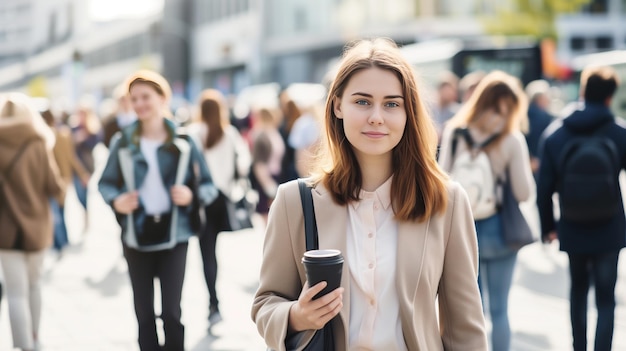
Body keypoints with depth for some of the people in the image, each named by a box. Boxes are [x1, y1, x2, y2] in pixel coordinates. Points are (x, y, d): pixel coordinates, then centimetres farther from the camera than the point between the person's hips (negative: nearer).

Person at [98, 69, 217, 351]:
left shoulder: (183, 141, -3)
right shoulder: (122, 142, -1)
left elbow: (208, 186, 2)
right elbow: (105, 183, 8)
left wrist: (191, 195, -18)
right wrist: (116, 201, -12)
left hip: (174, 234, -2)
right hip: (136, 235, 2)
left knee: (171, 312, -4)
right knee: (144, 312, 9)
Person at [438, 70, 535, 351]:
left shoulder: (453, 132, -3)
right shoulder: (511, 139, -12)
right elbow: (524, 193, -11)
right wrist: (524, 168, 6)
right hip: (497, 229, -3)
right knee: (499, 310, 8)